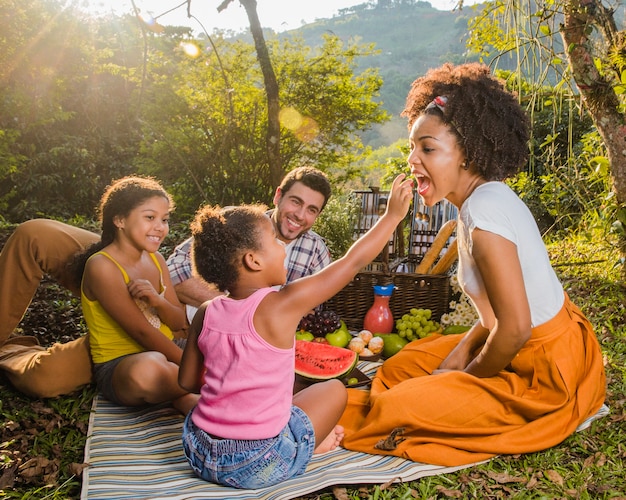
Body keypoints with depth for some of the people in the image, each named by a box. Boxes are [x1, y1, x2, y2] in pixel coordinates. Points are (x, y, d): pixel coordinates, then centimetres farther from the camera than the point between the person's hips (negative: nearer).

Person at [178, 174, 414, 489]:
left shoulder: (206, 313, -3)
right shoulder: (281, 305, -18)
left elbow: (188, 381, 8)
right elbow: (353, 261, -10)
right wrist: (393, 214, 1)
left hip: (198, 454, 6)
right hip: (256, 466, -5)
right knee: (334, 389, 12)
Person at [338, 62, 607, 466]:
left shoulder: (484, 211, -28)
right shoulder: (485, 198, 3)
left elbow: (516, 327, -27)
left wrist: (469, 378, -10)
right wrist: (460, 354, 1)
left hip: (546, 372, -9)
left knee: (396, 410, -14)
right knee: (401, 367, 14)